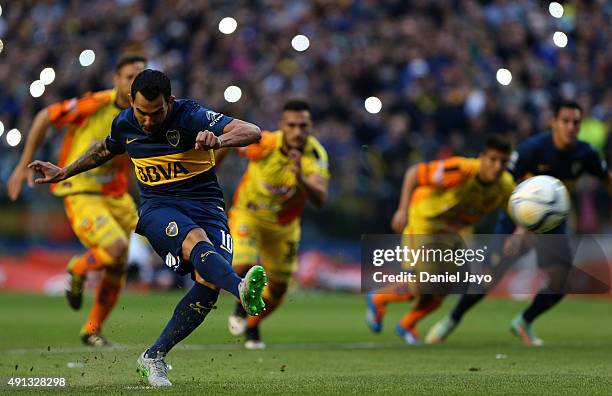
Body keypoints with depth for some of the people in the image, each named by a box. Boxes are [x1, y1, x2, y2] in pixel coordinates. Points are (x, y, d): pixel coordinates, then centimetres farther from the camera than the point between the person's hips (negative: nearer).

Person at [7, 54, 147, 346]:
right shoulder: (96, 105, -19)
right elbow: (45, 117, -7)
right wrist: (24, 165, -5)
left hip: (117, 195, 6)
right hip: (81, 193, -6)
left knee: (118, 269, 7)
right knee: (116, 249, -25)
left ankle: (92, 329, 29)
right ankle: (77, 270, 9)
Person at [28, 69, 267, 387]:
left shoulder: (191, 117, -11)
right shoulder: (124, 124, 4)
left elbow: (253, 132, -22)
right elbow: (106, 149, 30)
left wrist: (219, 140, -42)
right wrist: (64, 172, 37)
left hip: (205, 204, -1)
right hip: (158, 208, 1)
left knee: (208, 283, -26)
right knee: (196, 240, -36)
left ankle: (154, 358, -10)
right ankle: (243, 290, -68)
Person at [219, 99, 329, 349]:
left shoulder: (316, 155, -28)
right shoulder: (264, 144, -31)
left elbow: (320, 199, -44)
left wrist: (300, 177, -60)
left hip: (284, 225, 3)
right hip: (247, 215, -3)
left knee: (278, 289, 11)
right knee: (243, 268, -25)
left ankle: (252, 327, 42)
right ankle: (241, 308, 9)